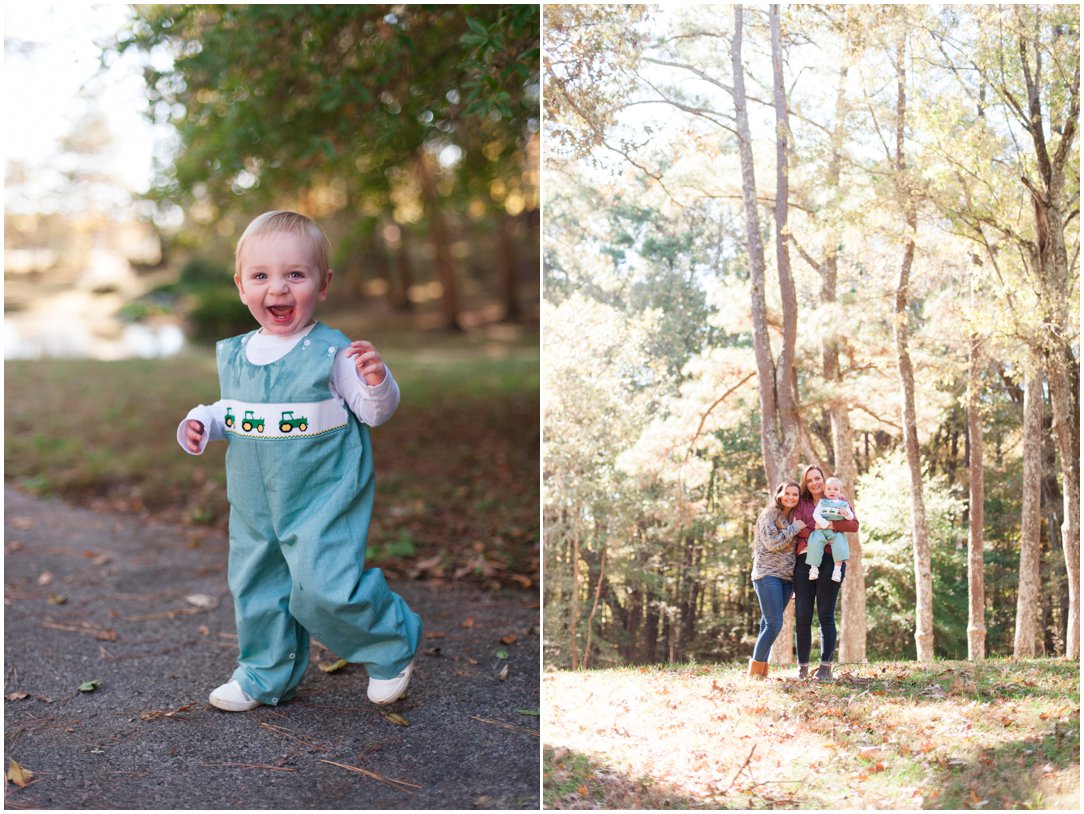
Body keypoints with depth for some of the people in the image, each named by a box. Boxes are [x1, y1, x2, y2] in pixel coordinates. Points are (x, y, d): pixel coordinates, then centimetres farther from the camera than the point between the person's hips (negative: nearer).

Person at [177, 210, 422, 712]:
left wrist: (377, 382, -30)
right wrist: (202, 423, 0)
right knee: (256, 587, 16)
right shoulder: (234, 355, 4)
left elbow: (374, 413, -9)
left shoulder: (331, 352, -13)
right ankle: (265, 676, 38)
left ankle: (392, 649, 16)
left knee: (327, 588, -12)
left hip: (323, 496, -6)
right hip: (255, 503, 6)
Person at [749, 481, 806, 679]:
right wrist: (795, 528, -11)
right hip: (768, 575, -7)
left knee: (769, 624, 5)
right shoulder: (769, 515, -4)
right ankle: (755, 671, -10)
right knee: (774, 624, -14)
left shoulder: (794, 518, 17)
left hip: (787, 578, 7)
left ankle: (762, 669, 6)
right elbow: (772, 543, -15)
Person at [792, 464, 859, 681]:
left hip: (830, 561, -2)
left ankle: (826, 667, -2)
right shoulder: (801, 504, 18)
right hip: (804, 560, 2)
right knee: (802, 616, -2)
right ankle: (802, 667, 5)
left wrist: (832, 524, -15)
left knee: (826, 615, -4)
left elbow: (854, 524, -2)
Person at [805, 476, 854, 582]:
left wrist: (846, 513, -13)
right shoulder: (822, 502, 12)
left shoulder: (844, 504, 16)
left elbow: (851, 517, 9)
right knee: (815, 544, -24)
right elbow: (816, 514, -1)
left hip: (836, 532, 1)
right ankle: (814, 567, -18)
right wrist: (825, 524, -15)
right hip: (821, 530, -1)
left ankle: (837, 569, -22)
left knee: (840, 545, -25)